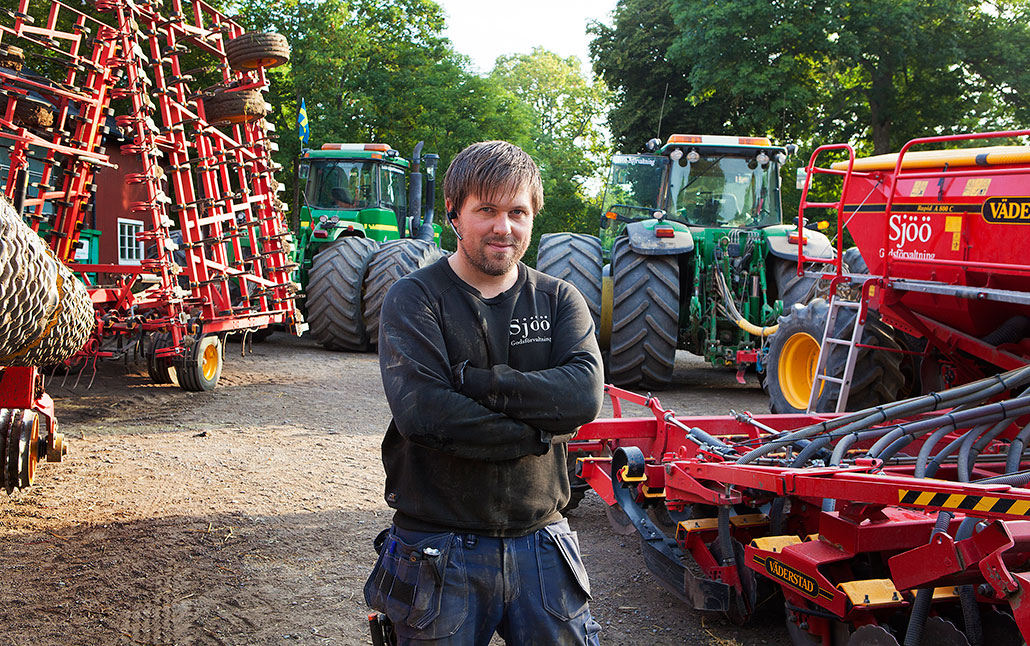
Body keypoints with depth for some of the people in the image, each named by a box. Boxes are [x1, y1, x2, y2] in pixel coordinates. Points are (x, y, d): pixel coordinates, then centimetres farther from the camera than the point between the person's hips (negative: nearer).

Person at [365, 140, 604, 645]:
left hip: (539, 543, 3)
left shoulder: (558, 300, 5)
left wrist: (470, 379, -20)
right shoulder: (413, 299, -6)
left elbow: (585, 393, -14)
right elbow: (420, 411, -21)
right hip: (438, 552, -2)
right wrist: (541, 429, -17)